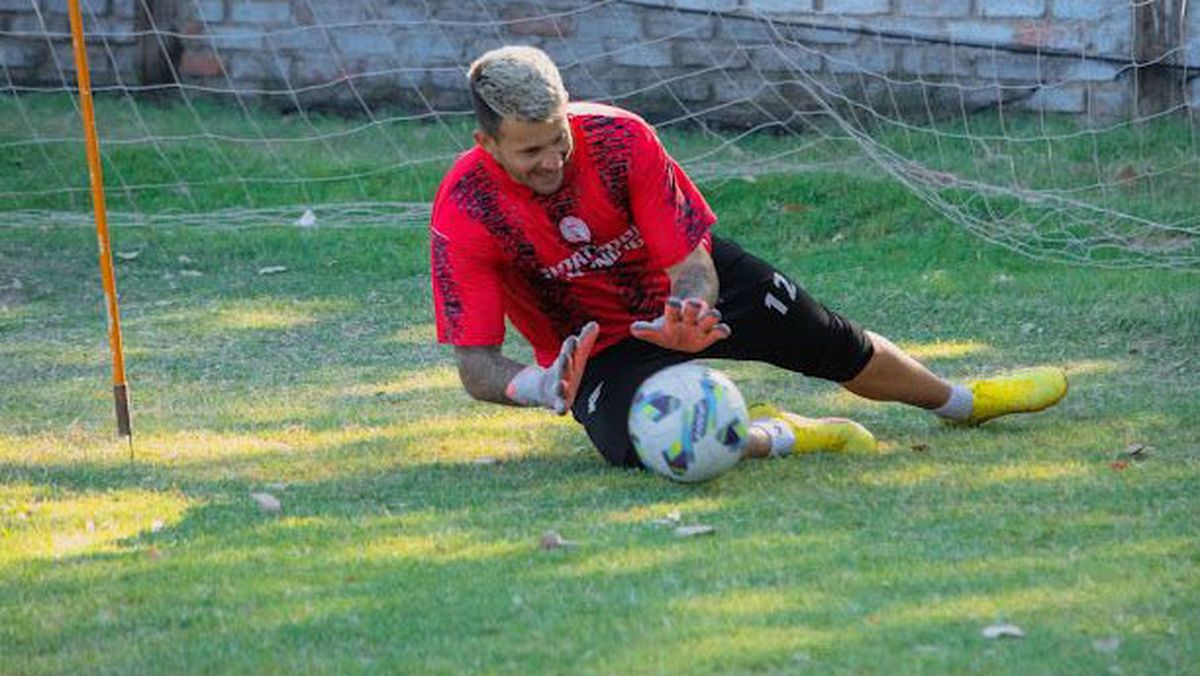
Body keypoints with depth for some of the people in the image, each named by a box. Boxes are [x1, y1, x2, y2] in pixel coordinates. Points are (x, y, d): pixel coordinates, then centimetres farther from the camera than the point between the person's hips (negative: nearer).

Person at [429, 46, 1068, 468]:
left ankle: (960, 400, 28)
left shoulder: (619, 137, -25)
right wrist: (537, 386, -50)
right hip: (595, 348, -2)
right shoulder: (464, 212, -29)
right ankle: (773, 438, -10)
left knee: (825, 340, -1)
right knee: (635, 441, -34)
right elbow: (474, 365, -28)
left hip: (683, 288, 2)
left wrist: (688, 315, -45)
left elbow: (691, 262, -21)